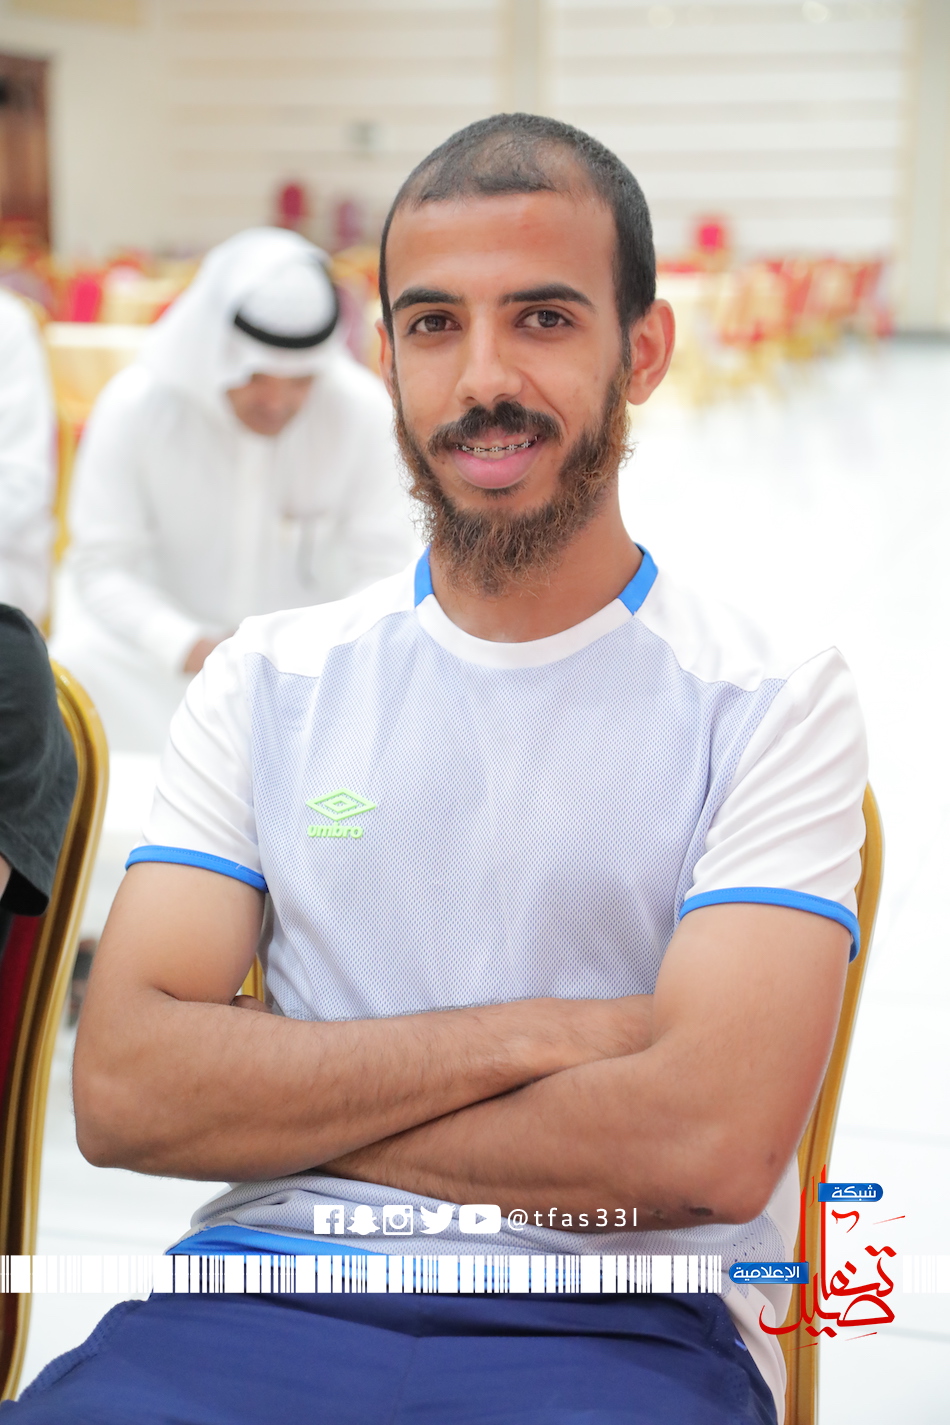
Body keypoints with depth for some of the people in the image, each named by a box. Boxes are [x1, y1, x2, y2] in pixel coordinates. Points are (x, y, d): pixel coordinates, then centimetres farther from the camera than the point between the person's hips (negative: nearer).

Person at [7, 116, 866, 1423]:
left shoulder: (772, 701, 4)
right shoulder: (270, 682, 13)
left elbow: (712, 1141, -9)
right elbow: (122, 1090, 2)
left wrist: (272, 1103, -3)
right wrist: (530, 1034, -7)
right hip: (263, 1300, 3)